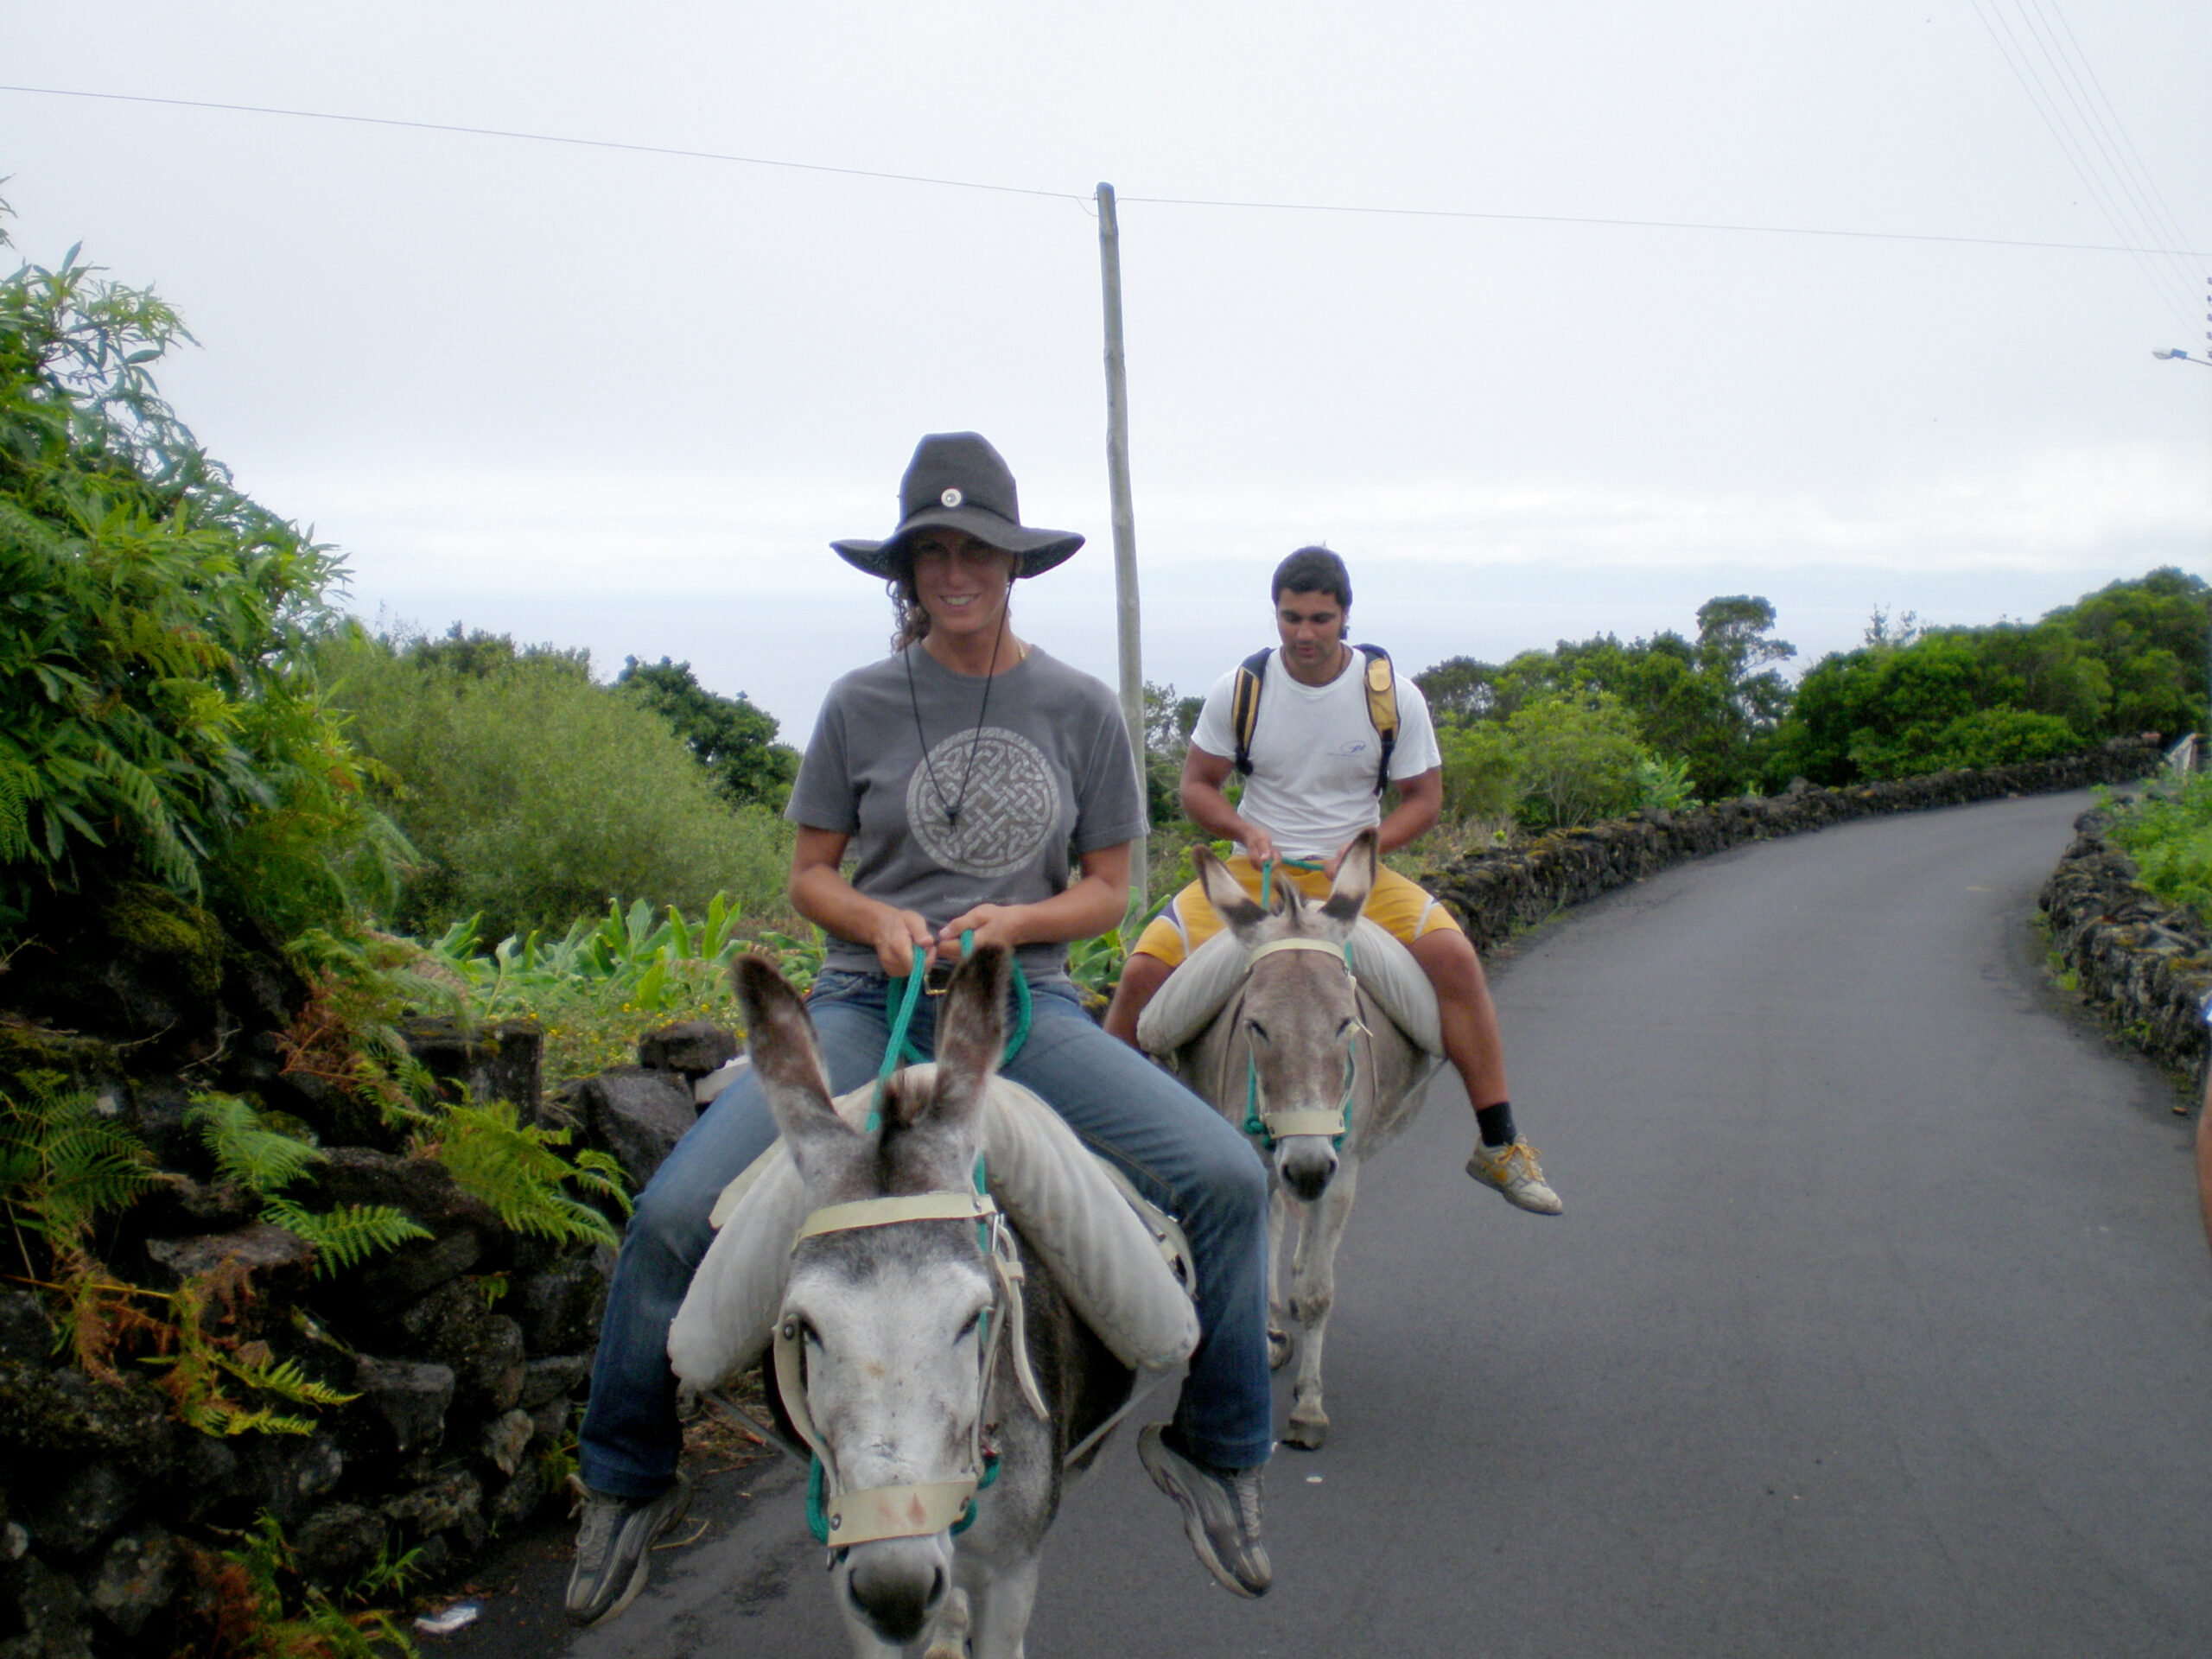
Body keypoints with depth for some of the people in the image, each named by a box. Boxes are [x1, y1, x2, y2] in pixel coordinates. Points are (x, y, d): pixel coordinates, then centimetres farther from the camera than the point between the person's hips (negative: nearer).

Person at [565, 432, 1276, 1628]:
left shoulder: (1080, 709, 5)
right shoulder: (862, 704, 3)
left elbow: (1107, 890, 9)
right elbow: (809, 876, 9)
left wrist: (1016, 917, -12)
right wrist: (880, 921, -12)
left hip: (1026, 1004, 1)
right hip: (868, 1004, 0)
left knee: (1227, 1178, -20)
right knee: (674, 1213, -20)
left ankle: (1210, 1449, 5)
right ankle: (627, 1484, 6)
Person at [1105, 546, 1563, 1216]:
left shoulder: (1393, 693, -6)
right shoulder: (1240, 688, -4)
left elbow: (1424, 796, 1)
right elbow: (1196, 785, 4)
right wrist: (1246, 831, -16)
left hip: (1356, 872, -1)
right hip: (1255, 870, 1)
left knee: (1453, 955, -25)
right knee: (1146, 967, -19)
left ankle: (1498, 1145, -11)